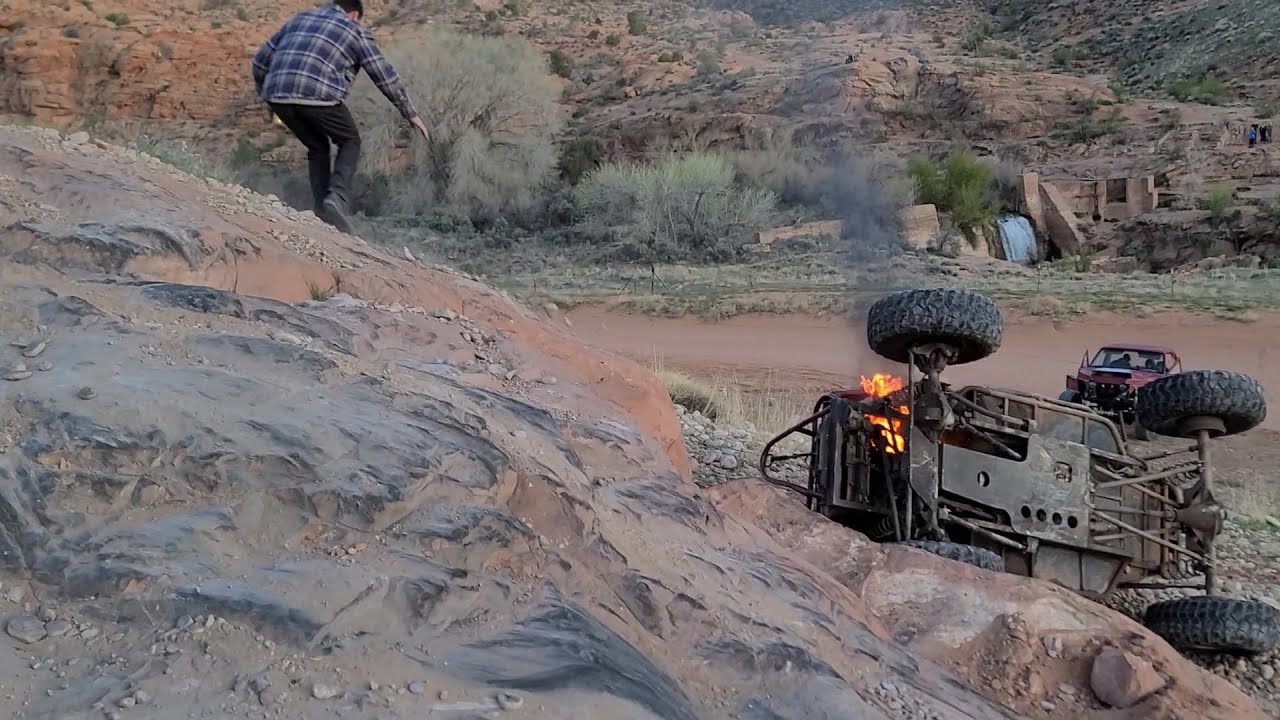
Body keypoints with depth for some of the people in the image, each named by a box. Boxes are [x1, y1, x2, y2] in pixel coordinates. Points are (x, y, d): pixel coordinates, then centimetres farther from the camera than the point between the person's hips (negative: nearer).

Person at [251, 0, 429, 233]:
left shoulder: (300, 19, 29)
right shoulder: (356, 31, 15)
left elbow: (261, 59, 28)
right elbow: (385, 76, 12)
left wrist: (265, 93, 41)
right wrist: (411, 114, 19)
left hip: (278, 95, 5)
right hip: (317, 94, -5)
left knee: (318, 148, 24)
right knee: (350, 141, 18)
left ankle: (323, 213, 15)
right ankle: (337, 198, -4)